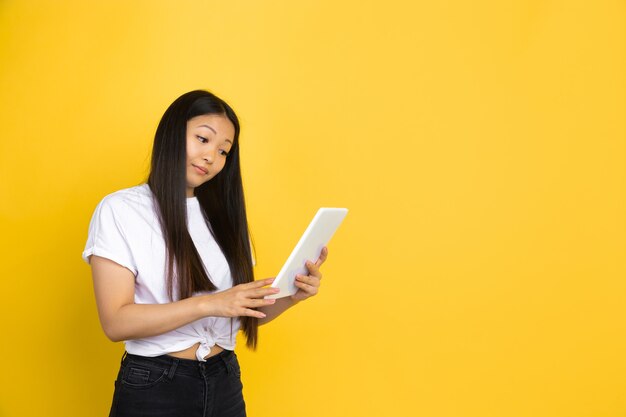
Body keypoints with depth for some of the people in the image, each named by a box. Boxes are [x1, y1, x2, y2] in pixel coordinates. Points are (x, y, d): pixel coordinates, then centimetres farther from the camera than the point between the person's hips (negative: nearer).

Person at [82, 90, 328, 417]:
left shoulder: (221, 216, 8)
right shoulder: (119, 210, -7)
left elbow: (243, 313, 9)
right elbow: (116, 322, -15)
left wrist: (290, 296, -10)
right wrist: (208, 304, -24)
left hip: (225, 384, 5)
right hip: (153, 388, -4)